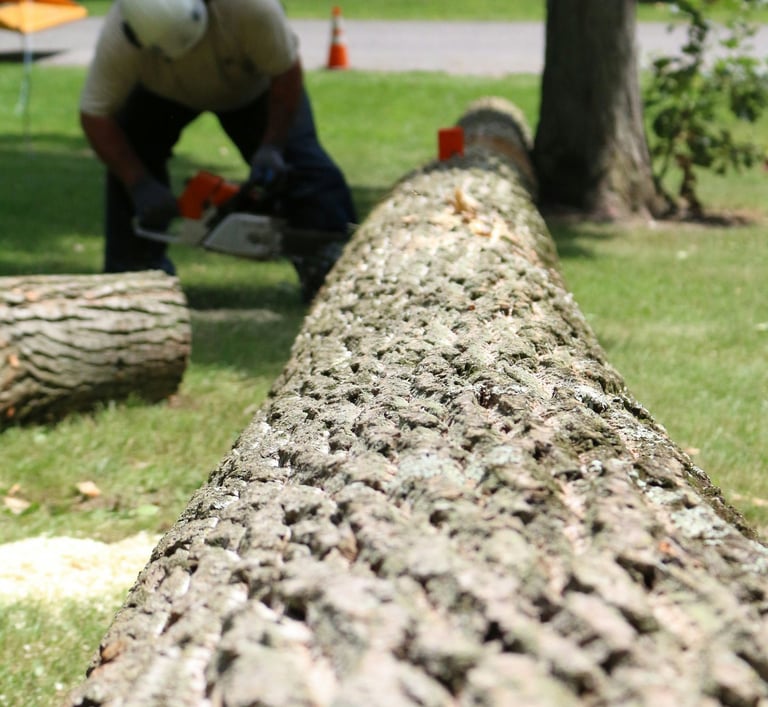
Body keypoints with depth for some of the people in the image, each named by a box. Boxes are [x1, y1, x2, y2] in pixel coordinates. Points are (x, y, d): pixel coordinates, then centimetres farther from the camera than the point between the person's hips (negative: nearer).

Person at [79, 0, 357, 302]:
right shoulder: (118, 37, -41)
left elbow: (286, 72, -30)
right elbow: (95, 117, -32)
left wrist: (272, 147, -33)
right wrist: (140, 185, -36)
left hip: (253, 84, -1)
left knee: (299, 160, -15)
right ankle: (135, 272, -4)